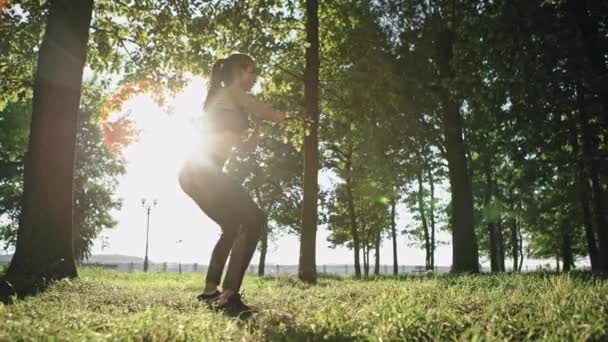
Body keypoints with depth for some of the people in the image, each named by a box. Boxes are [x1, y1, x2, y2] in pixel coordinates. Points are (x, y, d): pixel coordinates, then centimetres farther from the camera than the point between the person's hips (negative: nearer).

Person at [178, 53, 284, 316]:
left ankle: (211, 291, 22)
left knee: (233, 227, 19)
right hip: (205, 171, -10)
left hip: (195, 172, 10)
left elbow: (245, 147, 31)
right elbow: (276, 116, 3)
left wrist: (259, 124, 24)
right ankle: (228, 295, -19)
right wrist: (269, 115, 23)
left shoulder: (220, 99, 30)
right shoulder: (233, 93, 3)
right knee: (254, 220, -12)